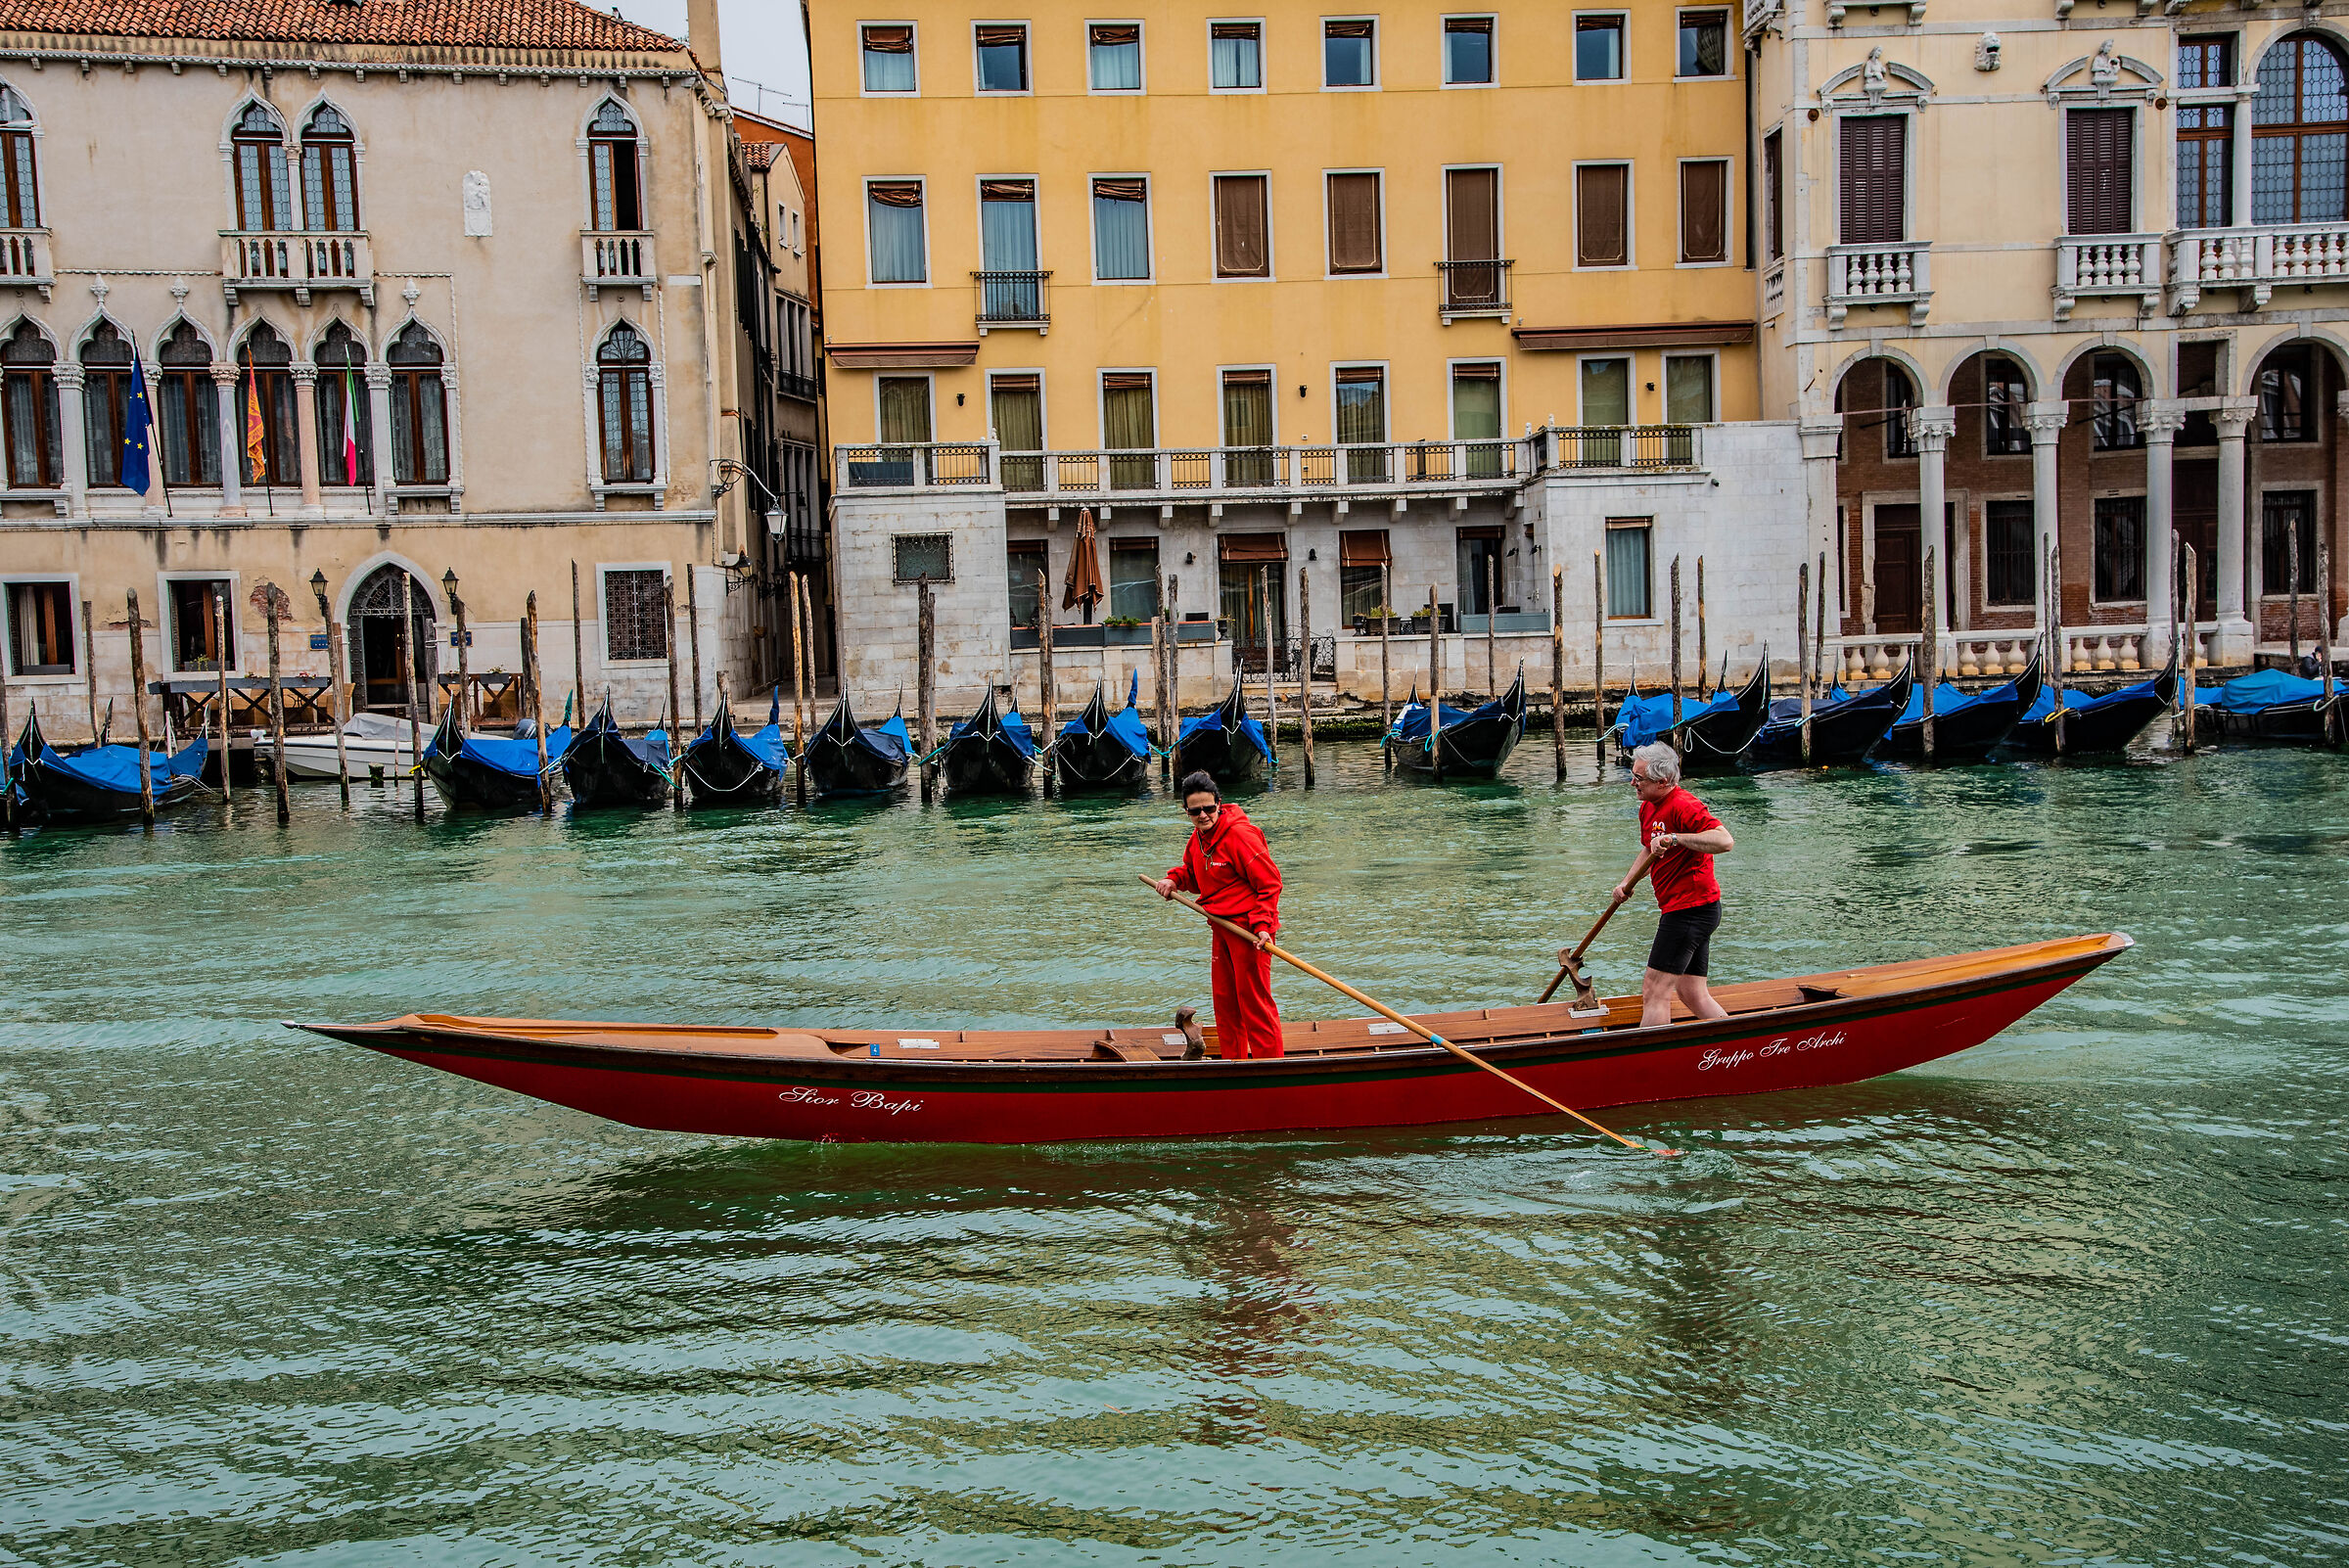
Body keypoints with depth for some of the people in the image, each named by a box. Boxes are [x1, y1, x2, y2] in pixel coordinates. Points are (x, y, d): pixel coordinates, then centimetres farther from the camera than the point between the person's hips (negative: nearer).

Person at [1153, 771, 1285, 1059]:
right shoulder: (1198, 838, 7)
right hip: (1222, 927, 9)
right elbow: (1193, 874, 24)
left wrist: (1262, 925, -26)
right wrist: (1174, 880, 2)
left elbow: (1270, 882, -18)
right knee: (1224, 1000, 17)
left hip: (1250, 927, -9)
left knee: (1254, 999, -5)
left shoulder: (1239, 834, -20)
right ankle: (1233, 1061, 30)